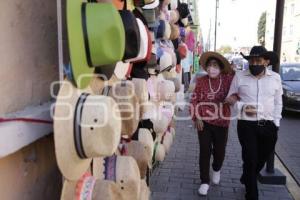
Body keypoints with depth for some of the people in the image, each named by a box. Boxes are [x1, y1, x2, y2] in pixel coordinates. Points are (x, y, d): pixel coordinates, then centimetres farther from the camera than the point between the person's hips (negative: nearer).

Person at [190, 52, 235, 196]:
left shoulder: (228, 79, -7)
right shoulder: (201, 81, -5)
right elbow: (194, 100, -1)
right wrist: (196, 118, -9)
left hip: (222, 122, 1)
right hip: (204, 121, -1)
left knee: (219, 150, 14)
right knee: (205, 151, 2)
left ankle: (216, 169, 47)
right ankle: (205, 181, 17)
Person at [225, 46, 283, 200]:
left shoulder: (275, 78, 4)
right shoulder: (239, 77, -3)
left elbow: (278, 103, 11)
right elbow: (230, 98, 4)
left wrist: (275, 123, 4)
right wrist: (241, 106, -14)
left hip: (268, 126, 3)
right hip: (247, 125, -3)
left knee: (261, 160, 18)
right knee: (250, 160, 0)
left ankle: (246, 180, 47)